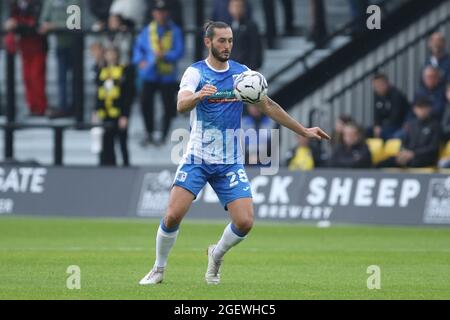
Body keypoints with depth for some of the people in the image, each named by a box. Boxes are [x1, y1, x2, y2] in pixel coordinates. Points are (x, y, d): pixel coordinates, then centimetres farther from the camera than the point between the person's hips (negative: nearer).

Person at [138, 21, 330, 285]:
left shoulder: (242, 73, 5)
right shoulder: (196, 72, -6)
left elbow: (268, 106, 14)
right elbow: (181, 105, -24)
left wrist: (303, 131, 13)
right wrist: (199, 95, -46)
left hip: (230, 162, 3)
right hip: (196, 159, -3)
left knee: (245, 222, -11)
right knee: (173, 216, -15)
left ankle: (216, 255, 19)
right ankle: (159, 270, 8)